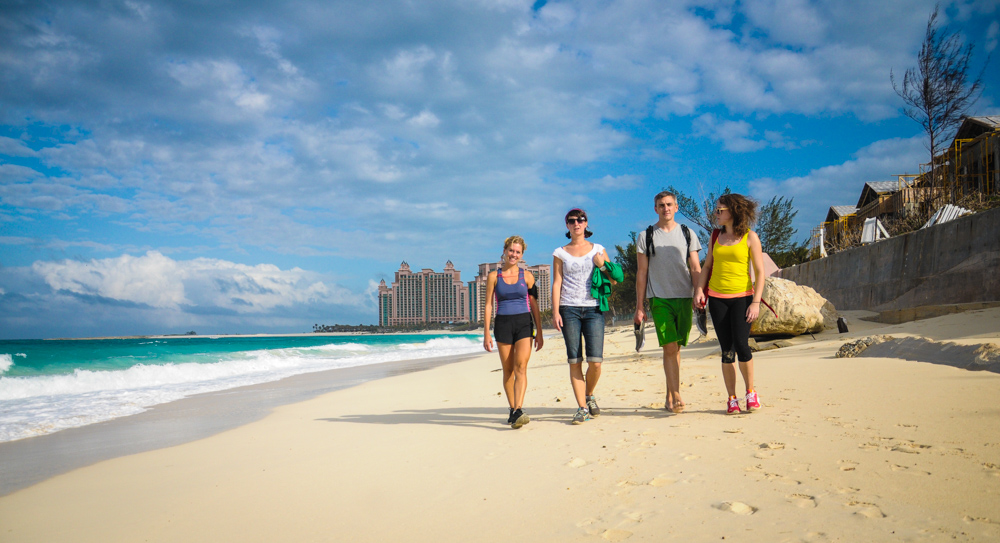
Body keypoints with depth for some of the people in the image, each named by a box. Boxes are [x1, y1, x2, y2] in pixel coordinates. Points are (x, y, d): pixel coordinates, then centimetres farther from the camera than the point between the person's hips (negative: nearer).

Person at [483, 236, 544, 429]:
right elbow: (488, 306, 5)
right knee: (508, 370, 6)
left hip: (524, 323, -1)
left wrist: (539, 333, 4)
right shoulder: (493, 276, 5)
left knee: (520, 367, -15)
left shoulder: (527, 276, 6)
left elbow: (534, 306, 8)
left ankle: (519, 412, -23)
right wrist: (486, 334, -1)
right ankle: (512, 410, 19)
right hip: (503, 324, 1)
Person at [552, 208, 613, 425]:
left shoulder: (598, 250, 12)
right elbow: (556, 283, 6)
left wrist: (602, 266, -4)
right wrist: (555, 312, -4)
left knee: (595, 361, -7)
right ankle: (582, 407, 6)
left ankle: (589, 395, 21)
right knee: (574, 362, -2)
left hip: (593, 309, 0)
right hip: (569, 309, 0)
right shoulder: (560, 253, 10)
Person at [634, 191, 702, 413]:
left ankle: (669, 398, 16)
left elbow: (696, 269, 10)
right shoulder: (646, 237, 6)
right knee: (669, 347, -12)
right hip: (659, 299, -2)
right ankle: (676, 396, -11)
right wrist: (639, 307, 1)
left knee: (676, 348, 6)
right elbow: (641, 273, 5)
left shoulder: (687, 234, 11)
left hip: (684, 297, 2)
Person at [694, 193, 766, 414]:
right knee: (727, 351, 2)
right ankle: (732, 398, 12)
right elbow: (707, 266, 15)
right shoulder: (716, 236, 11)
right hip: (717, 297, 3)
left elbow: (760, 272, -2)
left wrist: (756, 302, -10)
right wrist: (699, 289, -1)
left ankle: (751, 392, 8)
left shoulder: (749, 237, -1)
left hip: (742, 297, -3)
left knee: (741, 345, -15)